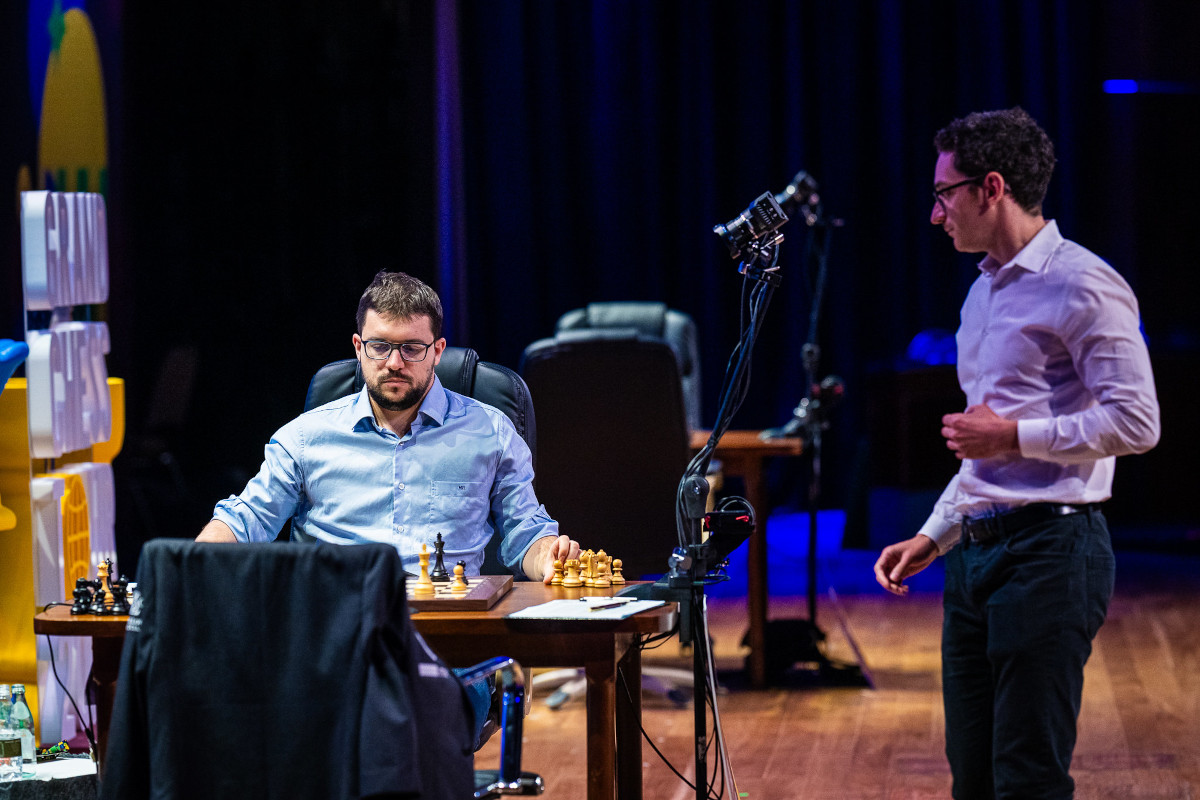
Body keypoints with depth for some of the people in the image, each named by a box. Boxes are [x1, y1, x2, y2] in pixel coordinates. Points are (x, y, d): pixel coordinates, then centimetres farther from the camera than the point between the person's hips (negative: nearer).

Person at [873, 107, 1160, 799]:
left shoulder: (1083, 286, -9)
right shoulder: (985, 293, 20)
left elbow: (1136, 423, -17)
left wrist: (1014, 435, -11)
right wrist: (933, 537, 21)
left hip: (1051, 549, -9)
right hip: (976, 553, 9)